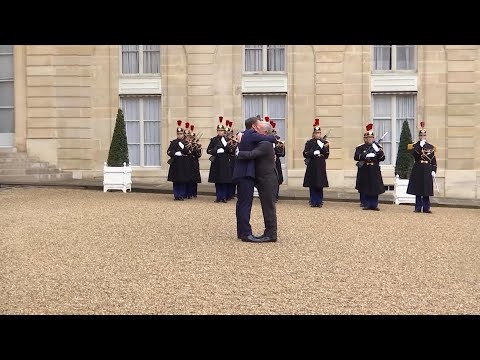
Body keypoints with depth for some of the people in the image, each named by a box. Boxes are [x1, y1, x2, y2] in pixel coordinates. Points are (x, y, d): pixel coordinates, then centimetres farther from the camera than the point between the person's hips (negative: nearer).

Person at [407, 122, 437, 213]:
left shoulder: (431, 147, 9)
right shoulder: (415, 146, 4)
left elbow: (434, 160, 7)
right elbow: (414, 154, -17)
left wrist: (434, 170, -1)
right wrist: (420, 146, -21)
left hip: (427, 170, 1)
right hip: (418, 170, -1)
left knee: (426, 190, 2)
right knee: (418, 190, 2)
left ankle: (426, 208, 7)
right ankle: (418, 208, 8)